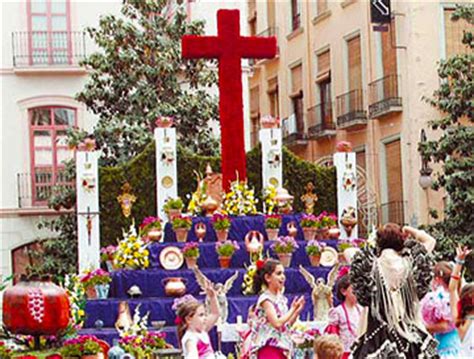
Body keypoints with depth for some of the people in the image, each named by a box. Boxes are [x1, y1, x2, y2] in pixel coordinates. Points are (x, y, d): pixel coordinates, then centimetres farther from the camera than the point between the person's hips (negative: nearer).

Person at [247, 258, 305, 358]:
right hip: (269, 348, -9)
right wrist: (293, 309, -16)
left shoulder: (281, 298, 12)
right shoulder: (265, 299, -13)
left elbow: (287, 324, 16)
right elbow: (277, 323, -23)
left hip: (281, 348, 9)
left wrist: (297, 311, 2)